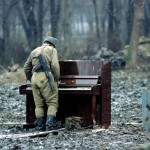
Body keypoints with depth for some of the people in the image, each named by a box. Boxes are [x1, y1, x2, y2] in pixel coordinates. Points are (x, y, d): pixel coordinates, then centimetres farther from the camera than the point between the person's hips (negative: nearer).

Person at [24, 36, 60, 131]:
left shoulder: (34, 51, 23)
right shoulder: (52, 50, 7)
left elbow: (26, 68, 26)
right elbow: (55, 66, -8)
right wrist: (56, 79, 2)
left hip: (35, 77, 5)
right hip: (46, 77, -5)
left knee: (39, 105, 10)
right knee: (52, 103, -2)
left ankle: (41, 127, 7)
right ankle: (50, 126, -16)